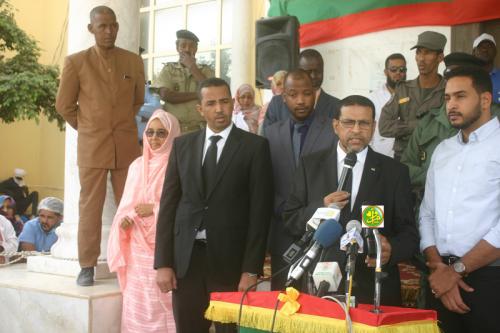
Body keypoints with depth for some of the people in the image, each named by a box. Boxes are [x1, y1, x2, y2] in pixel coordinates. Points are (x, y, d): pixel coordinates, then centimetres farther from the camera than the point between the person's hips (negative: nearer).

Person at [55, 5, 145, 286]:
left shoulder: (134, 61, 7)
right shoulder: (76, 62, 0)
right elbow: (64, 105, 7)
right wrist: (89, 129, 11)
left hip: (128, 146, 2)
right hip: (92, 147, -2)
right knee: (90, 207, 0)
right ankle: (87, 267, 8)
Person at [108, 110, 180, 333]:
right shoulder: (137, 166, 13)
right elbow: (126, 205, 15)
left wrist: (155, 209, -13)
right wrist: (124, 220, -5)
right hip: (138, 249, 5)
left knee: (164, 303, -5)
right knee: (137, 303, 6)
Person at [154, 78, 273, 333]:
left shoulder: (254, 146, -1)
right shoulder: (182, 145, 9)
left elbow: (260, 211, -5)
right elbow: (168, 205, 7)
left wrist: (251, 269, -9)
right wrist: (163, 262, 1)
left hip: (230, 259, -3)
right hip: (186, 258, 3)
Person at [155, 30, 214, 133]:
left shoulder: (206, 70, 11)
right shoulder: (168, 69, 10)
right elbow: (165, 95, -7)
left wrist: (192, 67, -2)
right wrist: (198, 94, -8)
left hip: (199, 129, 0)